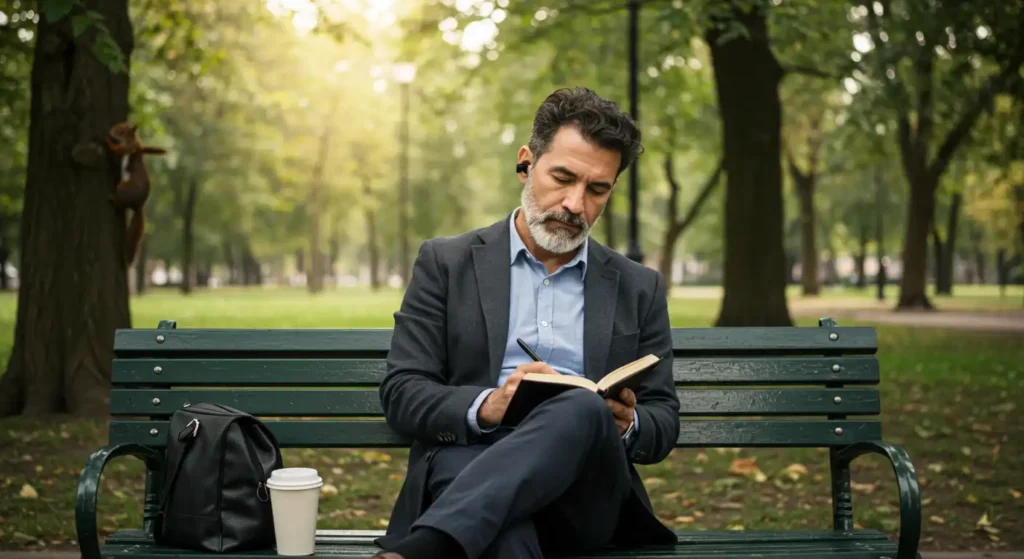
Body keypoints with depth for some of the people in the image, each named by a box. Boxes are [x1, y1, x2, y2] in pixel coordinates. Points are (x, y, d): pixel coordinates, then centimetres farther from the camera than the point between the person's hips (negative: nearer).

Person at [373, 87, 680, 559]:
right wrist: (486, 406, -16)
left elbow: (664, 422, 17)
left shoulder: (639, 289, 19)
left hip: (587, 491, 3)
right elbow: (401, 394, 6)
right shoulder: (446, 263, 13)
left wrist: (626, 425, -8)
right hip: (470, 467, -2)